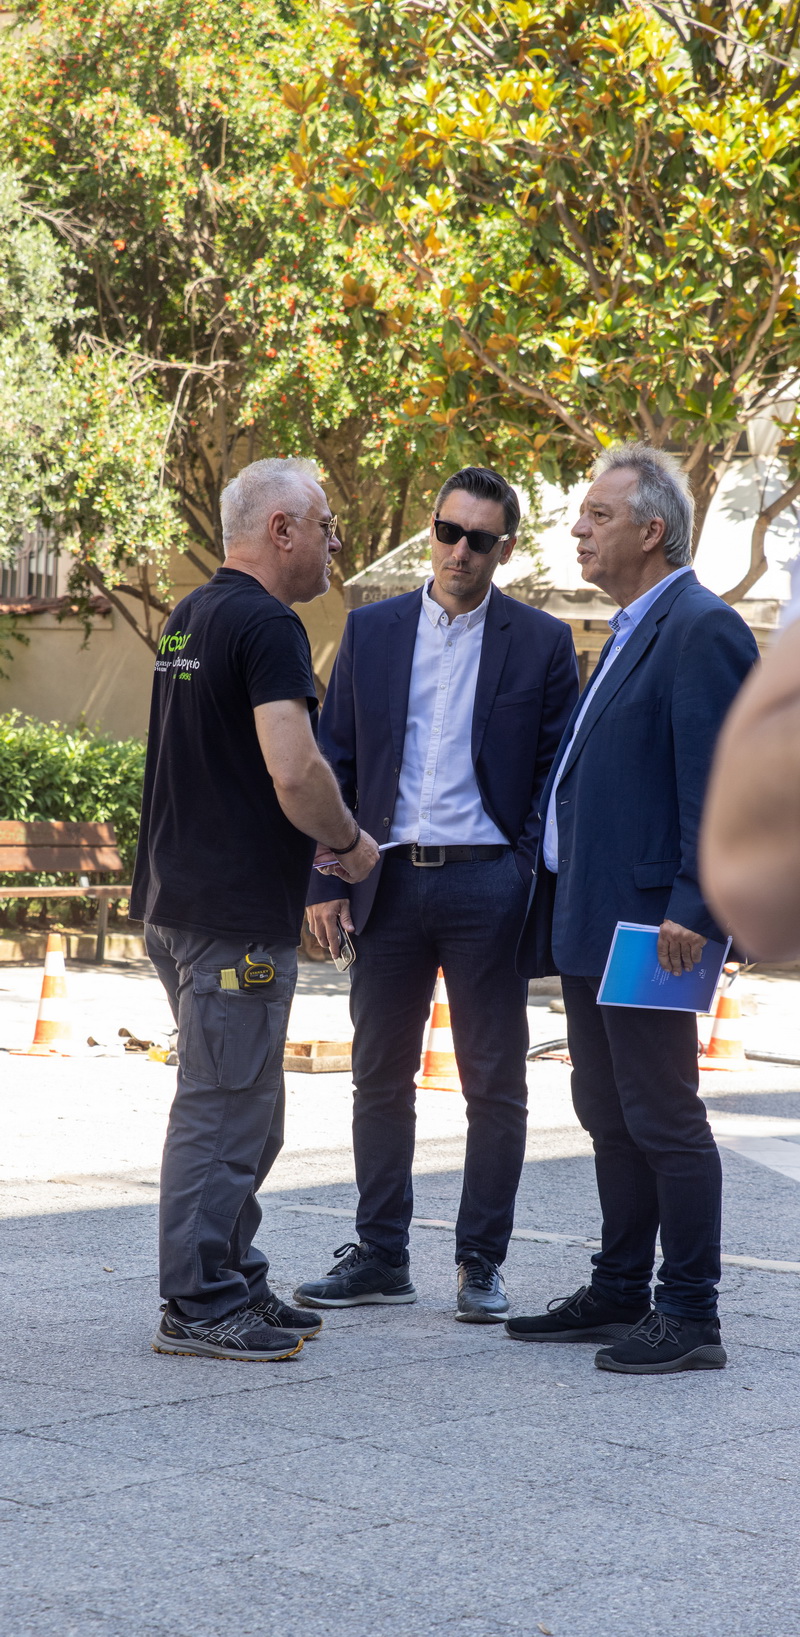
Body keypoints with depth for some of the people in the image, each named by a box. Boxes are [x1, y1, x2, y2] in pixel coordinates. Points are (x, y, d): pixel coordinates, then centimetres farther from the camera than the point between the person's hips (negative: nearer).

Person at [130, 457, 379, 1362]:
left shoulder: (189, 617, 16)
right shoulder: (267, 625, -15)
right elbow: (294, 773, -25)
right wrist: (350, 841, -7)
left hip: (177, 897, 10)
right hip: (238, 913, -10)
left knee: (239, 1105, 17)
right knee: (224, 1108, -4)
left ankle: (233, 1283, 24)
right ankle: (198, 1304, 2)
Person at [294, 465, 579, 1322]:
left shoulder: (541, 641, 2)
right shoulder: (371, 630, 9)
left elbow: (559, 771, 2)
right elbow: (335, 761, 9)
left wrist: (536, 883, -7)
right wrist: (327, 880, 1)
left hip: (487, 882, -2)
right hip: (389, 881, 3)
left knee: (495, 1085, 3)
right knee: (380, 1078, 8)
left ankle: (480, 1264, 13)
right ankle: (380, 1257, 19)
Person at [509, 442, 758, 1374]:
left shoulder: (701, 630, -13)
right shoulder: (630, 632, 19)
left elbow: (717, 782, -19)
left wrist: (693, 910, -24)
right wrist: (562, 904, 18)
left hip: (647, 920, -10)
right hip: (588, 915, 10)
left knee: (662, 1118, -5)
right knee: (609, 1118, 15)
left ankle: (690, 1318, 3)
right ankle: (620, 1293, 25)